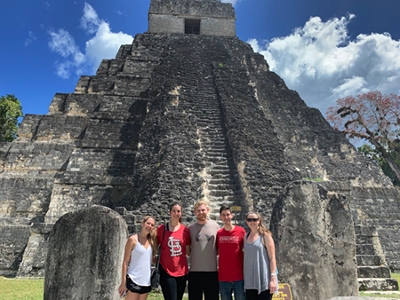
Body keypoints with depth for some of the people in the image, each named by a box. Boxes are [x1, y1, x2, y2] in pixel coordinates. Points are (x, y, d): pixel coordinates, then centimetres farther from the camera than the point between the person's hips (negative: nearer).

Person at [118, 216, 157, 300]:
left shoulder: (151, 241, 7)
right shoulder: (133, 239, -7)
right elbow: (125, 262, -8)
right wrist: (123, 282, -11)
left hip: (146, 282, 5)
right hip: (134, 281, -5)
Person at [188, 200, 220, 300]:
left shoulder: (215, 226, 2)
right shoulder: (190, 228, 3)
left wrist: (212, 254, -2)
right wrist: (195, 255, -2)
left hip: (212, 271, 0)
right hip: (194, 271, 0)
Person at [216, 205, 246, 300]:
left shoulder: (241, 231, -4)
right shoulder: (219, 233, 2)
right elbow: (217, 252, 12)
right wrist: (217, 267, 2)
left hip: (239, 277, -2)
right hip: (223, 277, 2)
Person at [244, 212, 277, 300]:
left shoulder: (265, 235, -4)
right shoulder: (246, 237, 11)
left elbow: (272, 258, -7)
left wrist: (273, 278, -14)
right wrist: (244, 277, 12)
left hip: (264, 280, -5)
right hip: (250, 280, 5)